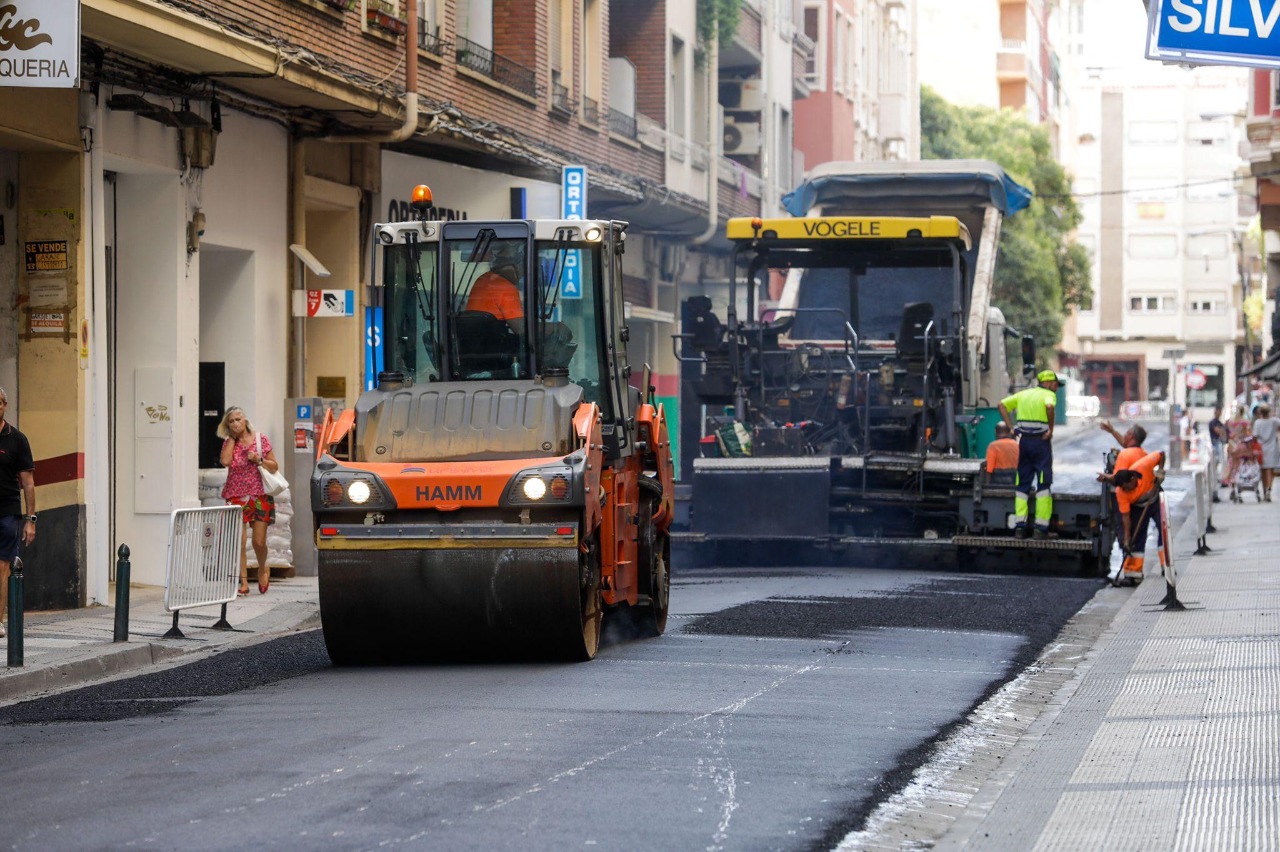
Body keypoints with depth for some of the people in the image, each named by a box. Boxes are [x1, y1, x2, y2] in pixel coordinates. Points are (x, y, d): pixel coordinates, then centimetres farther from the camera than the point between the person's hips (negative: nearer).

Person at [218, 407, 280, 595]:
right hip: (236, 496, 1)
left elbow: (275, 466, 5)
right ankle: (243, 582, -3)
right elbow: (225, 461, -15)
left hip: (260, 496, -1)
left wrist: (259, 460, -12)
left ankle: (263, 570, 28)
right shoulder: (229, 443, 5)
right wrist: (232, 438, -6)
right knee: (239, 542, -7)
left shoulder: (261, 440, 3)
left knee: (259, 542, -2)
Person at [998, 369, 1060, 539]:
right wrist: (1051, 429, -15)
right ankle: (1041, 528, -4)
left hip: (1024, 441, 5)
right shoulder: (1048, 394, -2)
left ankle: (1020, 526, 4)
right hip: (1041, 441, -5)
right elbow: (1049, 407, -25)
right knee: (1043, 485, 1)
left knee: (1022, 485, 10)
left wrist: (1011, 427, 7)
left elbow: (1001, 405, 13)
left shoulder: (1024, 394, 17)